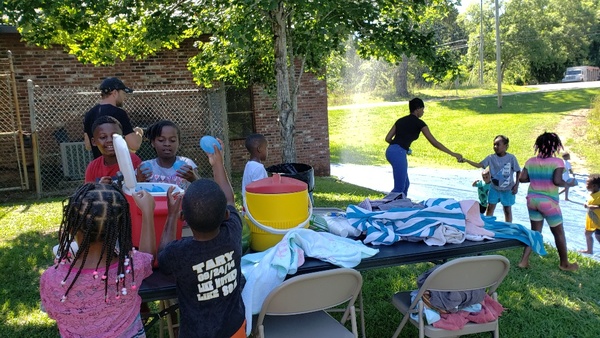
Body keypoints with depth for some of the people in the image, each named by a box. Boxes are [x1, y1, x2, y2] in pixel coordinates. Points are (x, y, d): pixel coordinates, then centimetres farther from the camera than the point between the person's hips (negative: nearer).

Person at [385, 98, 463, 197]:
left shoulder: (401, 120, 19)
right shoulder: (419, 123, -1)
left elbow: (388, 138, 13)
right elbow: (434, 142, -2)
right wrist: (453, 154, 2)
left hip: (390, 151, 8)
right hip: (398, 153, -8)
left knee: (405, 184, 18)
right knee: (399, 187, -2)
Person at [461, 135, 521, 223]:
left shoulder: (511, 158, -12)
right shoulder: (491, 157, -7)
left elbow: (518, 172, -3)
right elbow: (479, 165, -16)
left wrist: (516, 185, -7)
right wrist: (466, 160, -30)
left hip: (507, 189, -2)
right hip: (494, 188, 2)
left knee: (507, 210, 9)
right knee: (490, 208, 6)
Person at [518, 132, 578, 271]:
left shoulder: (531, 161, 1)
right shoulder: (557, 162, -13)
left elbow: (522, 178, -3)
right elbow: (557, 181, -22)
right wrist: (568, 183, -4)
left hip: (532, 199, 5)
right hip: (548, 201, -5)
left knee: (535, 231, 15)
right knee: (559, 233, 14)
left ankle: (524, 260, 9)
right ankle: (564, 263, 28)